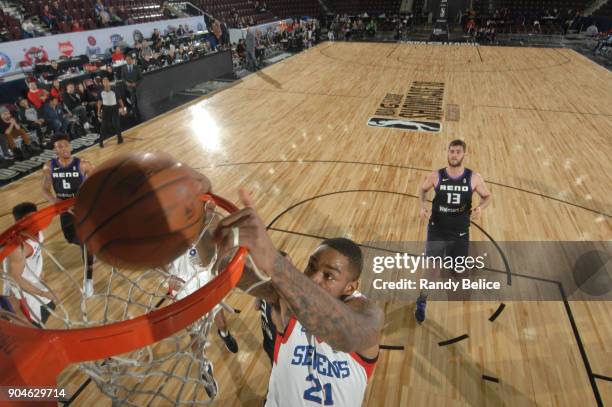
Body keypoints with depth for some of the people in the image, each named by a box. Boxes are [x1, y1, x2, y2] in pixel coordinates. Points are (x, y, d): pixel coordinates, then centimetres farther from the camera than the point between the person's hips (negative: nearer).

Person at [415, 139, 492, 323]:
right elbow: (422, 190, 9)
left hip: (460, 233, 1)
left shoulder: (473, 178, -9)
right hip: (437, 230, -1)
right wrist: (423, 205, -11)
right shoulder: (436, 176, -10)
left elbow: (487, 196, 5)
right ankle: (422, 302, 18)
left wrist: (480, 208, -18)